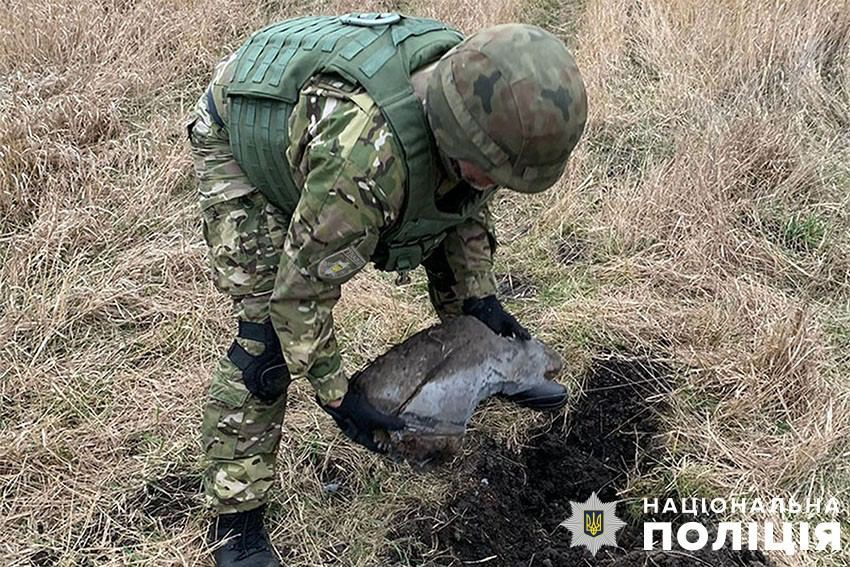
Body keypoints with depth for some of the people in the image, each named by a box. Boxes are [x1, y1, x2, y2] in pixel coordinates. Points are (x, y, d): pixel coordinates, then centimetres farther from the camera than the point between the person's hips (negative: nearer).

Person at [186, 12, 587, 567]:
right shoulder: (364, 162, -46)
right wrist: (335, 396, -22)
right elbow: (301, 287, -33)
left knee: (433, 238, 9)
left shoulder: (475, 113, -22)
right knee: (267, 328, -17)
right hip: (241, 141, -7)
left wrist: (481, 297, 1)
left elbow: (468, 205, 1)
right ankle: (236, 514, -2)